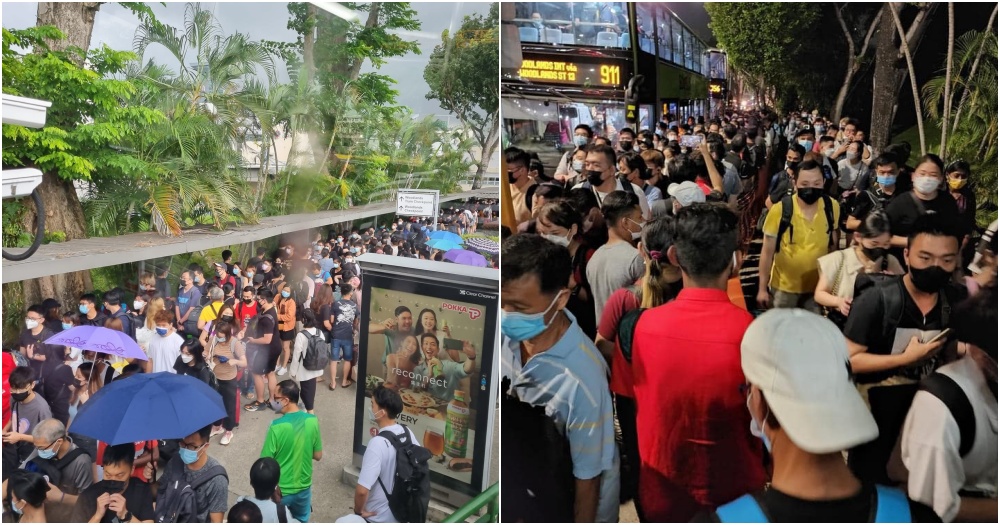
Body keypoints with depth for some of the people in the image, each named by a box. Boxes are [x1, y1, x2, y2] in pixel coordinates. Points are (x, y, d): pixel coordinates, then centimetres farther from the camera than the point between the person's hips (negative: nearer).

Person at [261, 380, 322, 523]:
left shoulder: (276, 427, -25)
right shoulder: (312, 421, -12)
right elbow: (318, 456, -1)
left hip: (280, 490, -3)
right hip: (304, 487, 3)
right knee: (301, 521, 25)